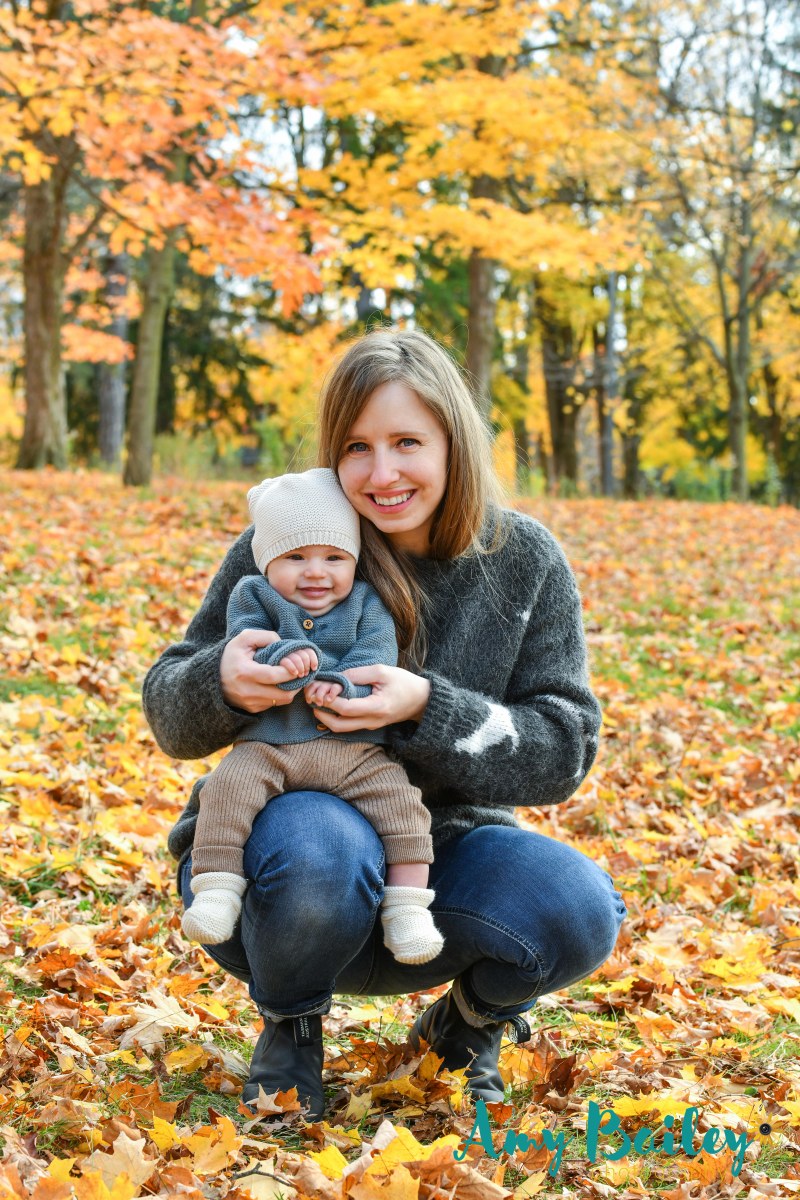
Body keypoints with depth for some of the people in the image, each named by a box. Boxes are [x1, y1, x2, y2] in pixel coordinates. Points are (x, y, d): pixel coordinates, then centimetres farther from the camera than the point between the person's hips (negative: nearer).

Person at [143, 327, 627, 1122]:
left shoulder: (525, 564, -4)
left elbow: (564, 751, -8)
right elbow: (171, 720, -3)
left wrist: (428, 710, -25)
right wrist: (221, 681, -28)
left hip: (439, 850, 2)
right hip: (281, 833, -1)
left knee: (578, 909, -28)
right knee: (317, 848, -37)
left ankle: (469, 1023, 8)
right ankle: (290, 1026, -2)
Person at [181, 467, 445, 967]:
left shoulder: (365, 602, 10)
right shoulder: (253, 597, 8)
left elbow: (377, 654, -5)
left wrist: (341, 682, -26)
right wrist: (285, 656, -29)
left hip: (356, 751, 1)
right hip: (268, 746, -1)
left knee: (401, 800, -18)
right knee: (229, 785, -25)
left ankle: (408, 907, -10)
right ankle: (216, 892, -18)